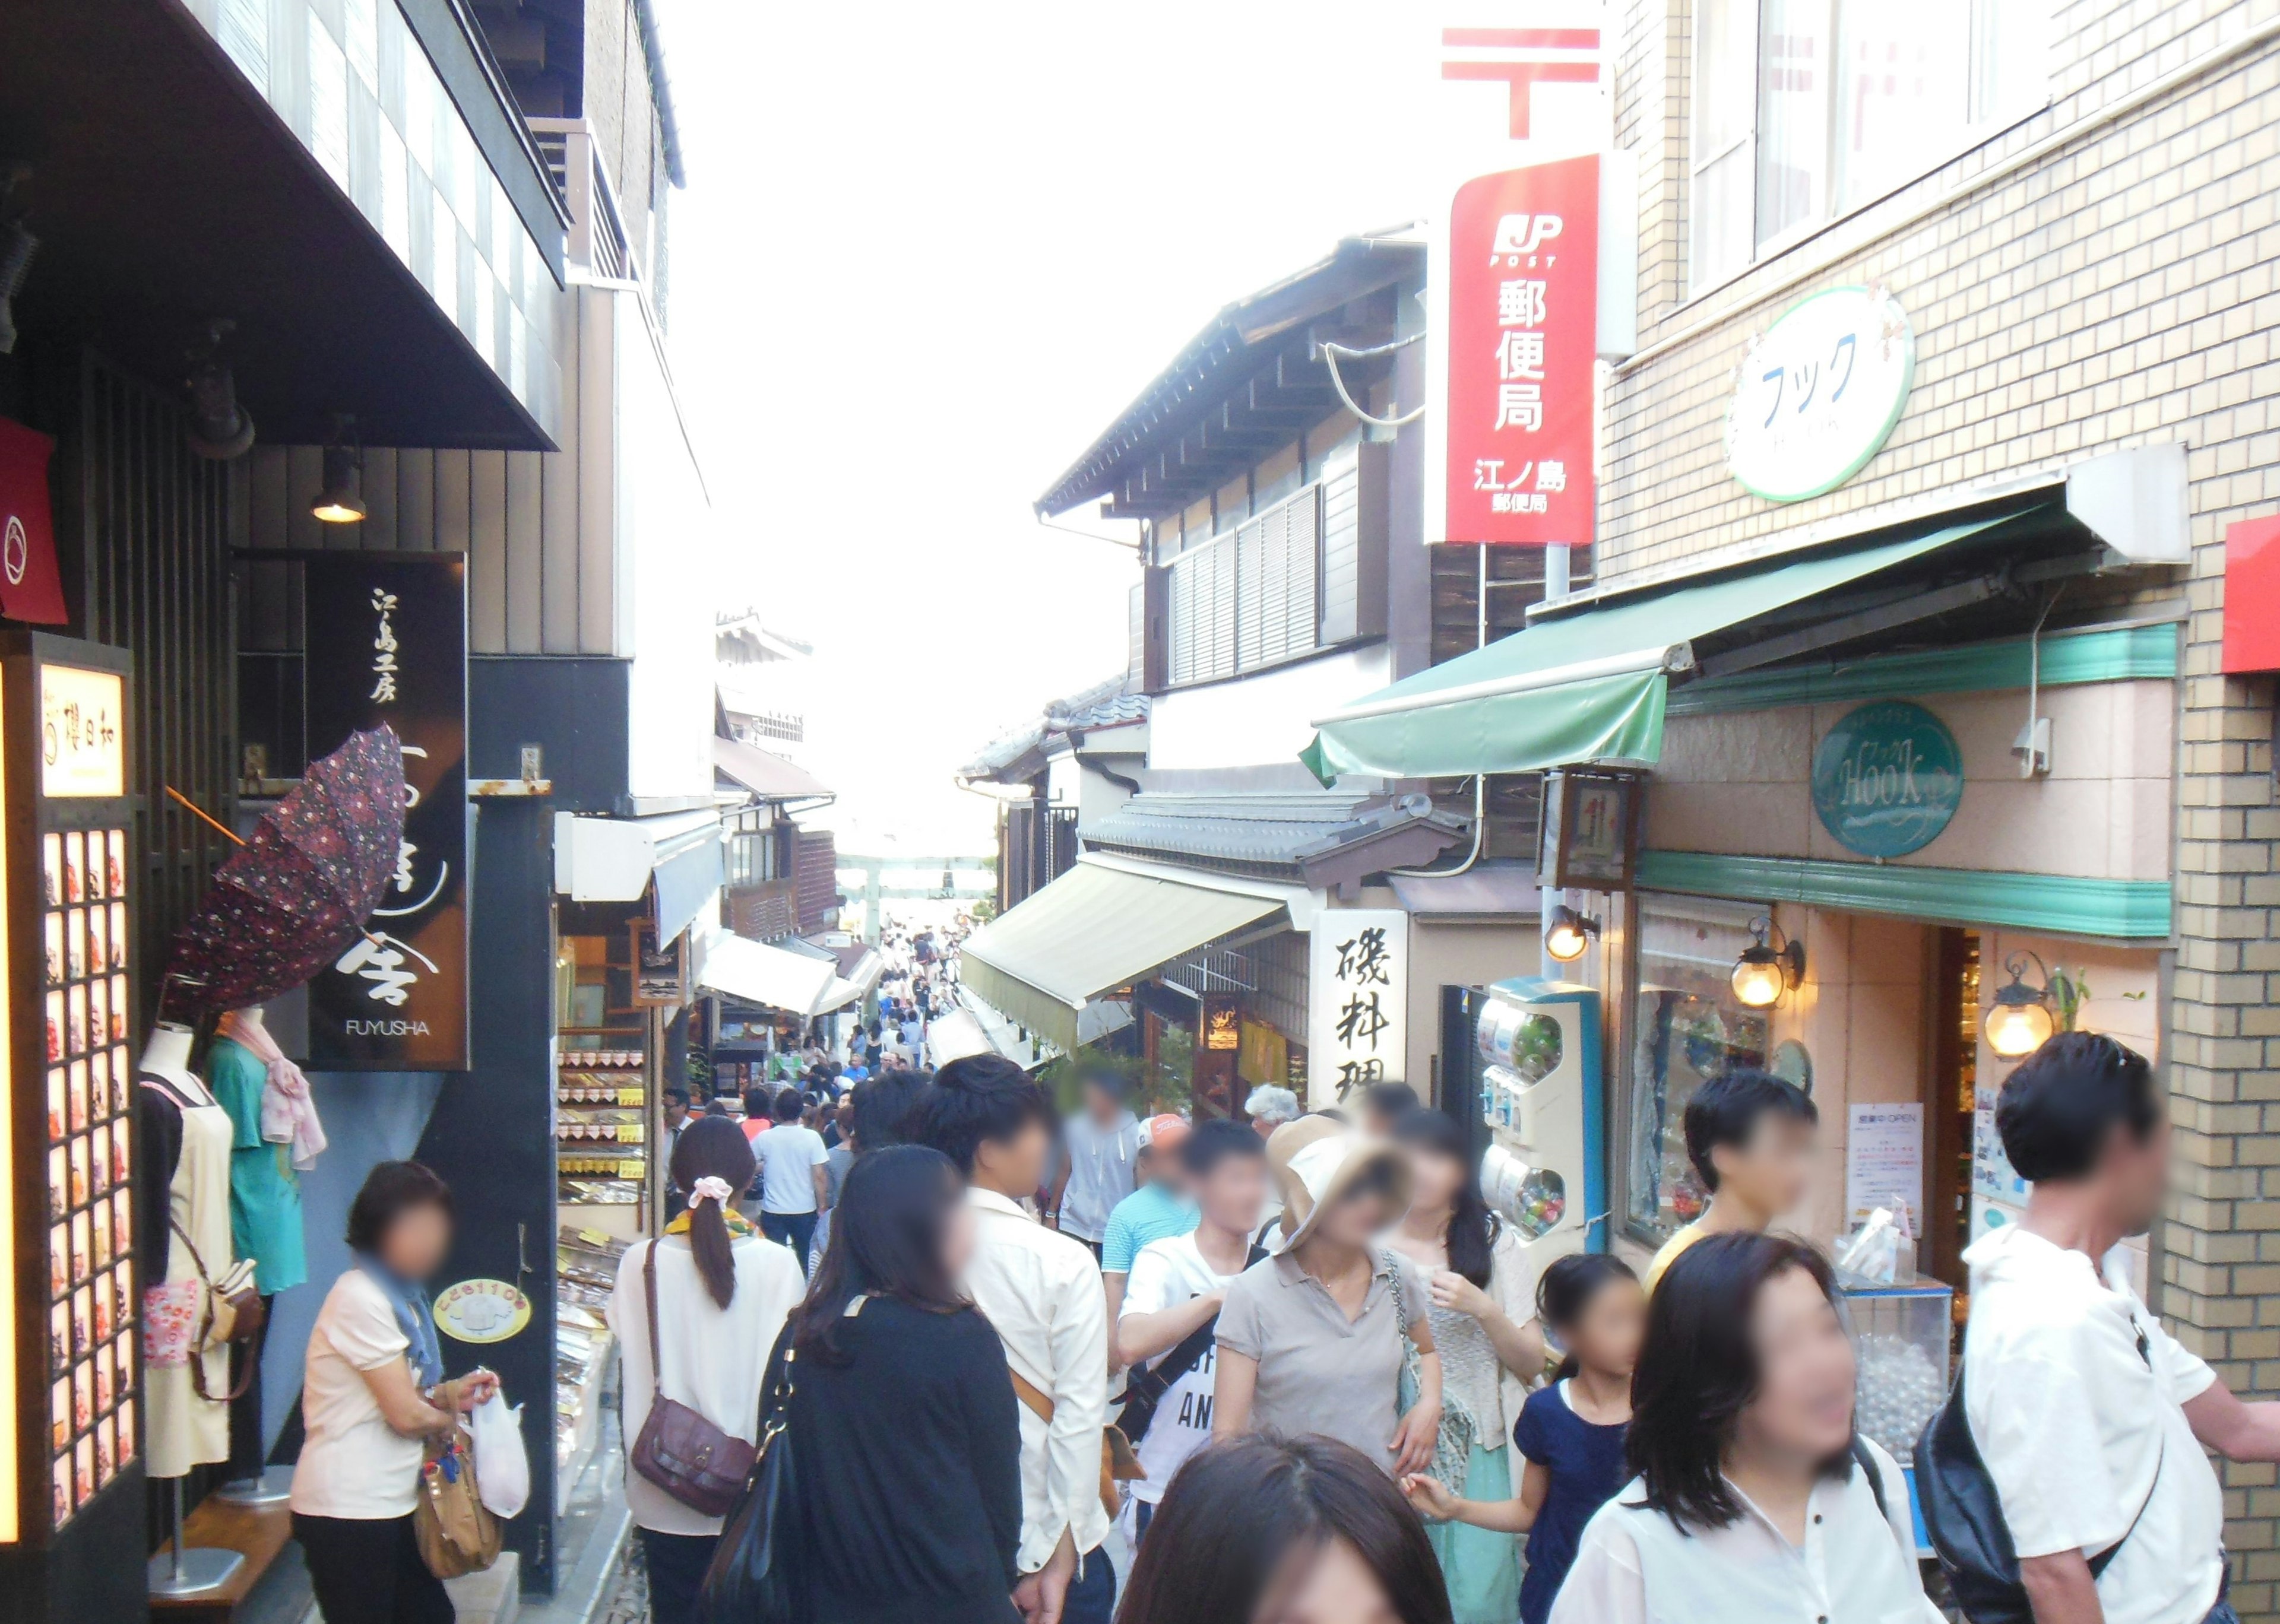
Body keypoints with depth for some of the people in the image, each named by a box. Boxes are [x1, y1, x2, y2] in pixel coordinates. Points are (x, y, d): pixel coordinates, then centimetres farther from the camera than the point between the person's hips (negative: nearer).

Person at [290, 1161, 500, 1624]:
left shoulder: (400, 1294, 12)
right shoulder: (360, 1299, -19)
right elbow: (406, 1415, -19)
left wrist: (448, 1392, -2)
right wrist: (449, 1413, 0)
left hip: (391, 1505, 9)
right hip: (346, 1513, -9)